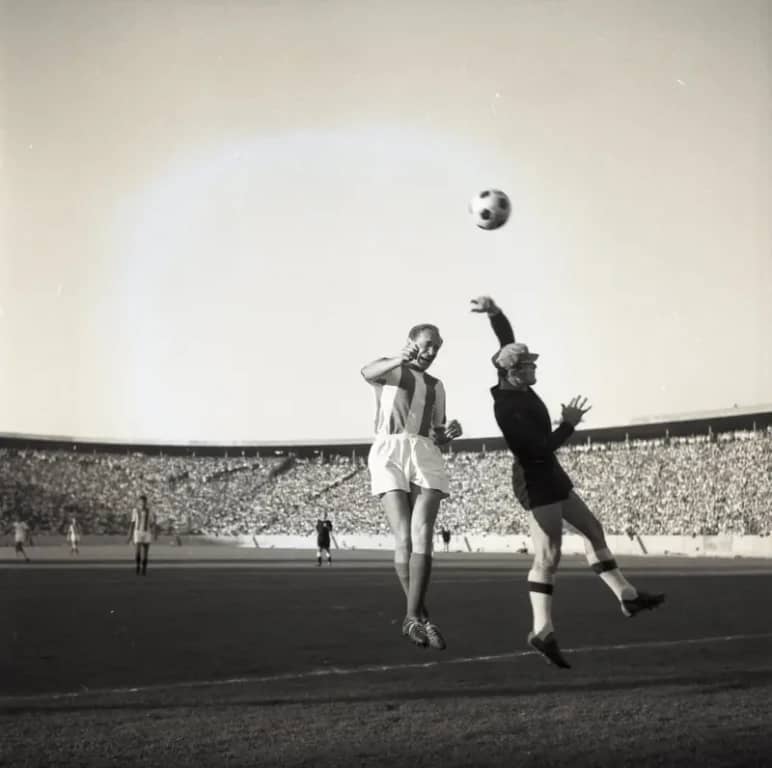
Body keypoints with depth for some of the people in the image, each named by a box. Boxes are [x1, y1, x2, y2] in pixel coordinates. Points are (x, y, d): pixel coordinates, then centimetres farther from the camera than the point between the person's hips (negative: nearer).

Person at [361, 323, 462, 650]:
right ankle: (422, 616, 1)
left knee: (422, 536, -17)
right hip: (389, 454, -4)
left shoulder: (437, 386, 30)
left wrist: (450, 433, 1)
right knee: (404, 539, -14)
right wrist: (400, 359, -34)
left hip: (425, 457, 4)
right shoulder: (388, 369, 15)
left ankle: (412, 618, -14)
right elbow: (368, 372, -13)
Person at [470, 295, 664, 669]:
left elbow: (508, 340, 12)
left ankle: (627, 596, 26)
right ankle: (542, 631, -7)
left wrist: (495, 312, -2)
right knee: (548, 555, -10)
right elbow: (540, 447, -27)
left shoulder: (514, 386, -1)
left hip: (549, 474, 10)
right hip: (535, 479, -10)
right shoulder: (507, 409, -25)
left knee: (592, 529, 16)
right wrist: (568, 424, -17)